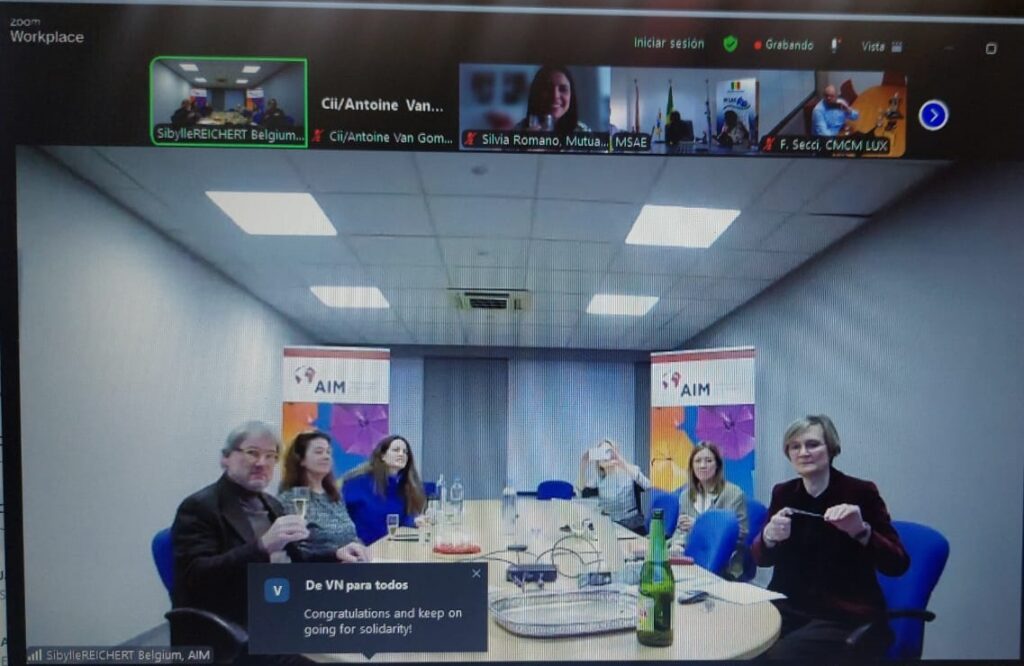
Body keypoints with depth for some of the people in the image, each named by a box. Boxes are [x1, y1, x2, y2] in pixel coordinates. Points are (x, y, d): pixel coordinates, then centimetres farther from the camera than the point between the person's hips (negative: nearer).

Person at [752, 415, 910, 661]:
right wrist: (769, 536, -18)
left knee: (780, 654, -26)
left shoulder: (861, 492, -7)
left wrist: (861, 531, -29)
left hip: (849, 617, -4)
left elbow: (898, 564, -10)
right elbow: (761, 559, 6)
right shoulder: (783, 493, 5)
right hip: (790, 607, 4)